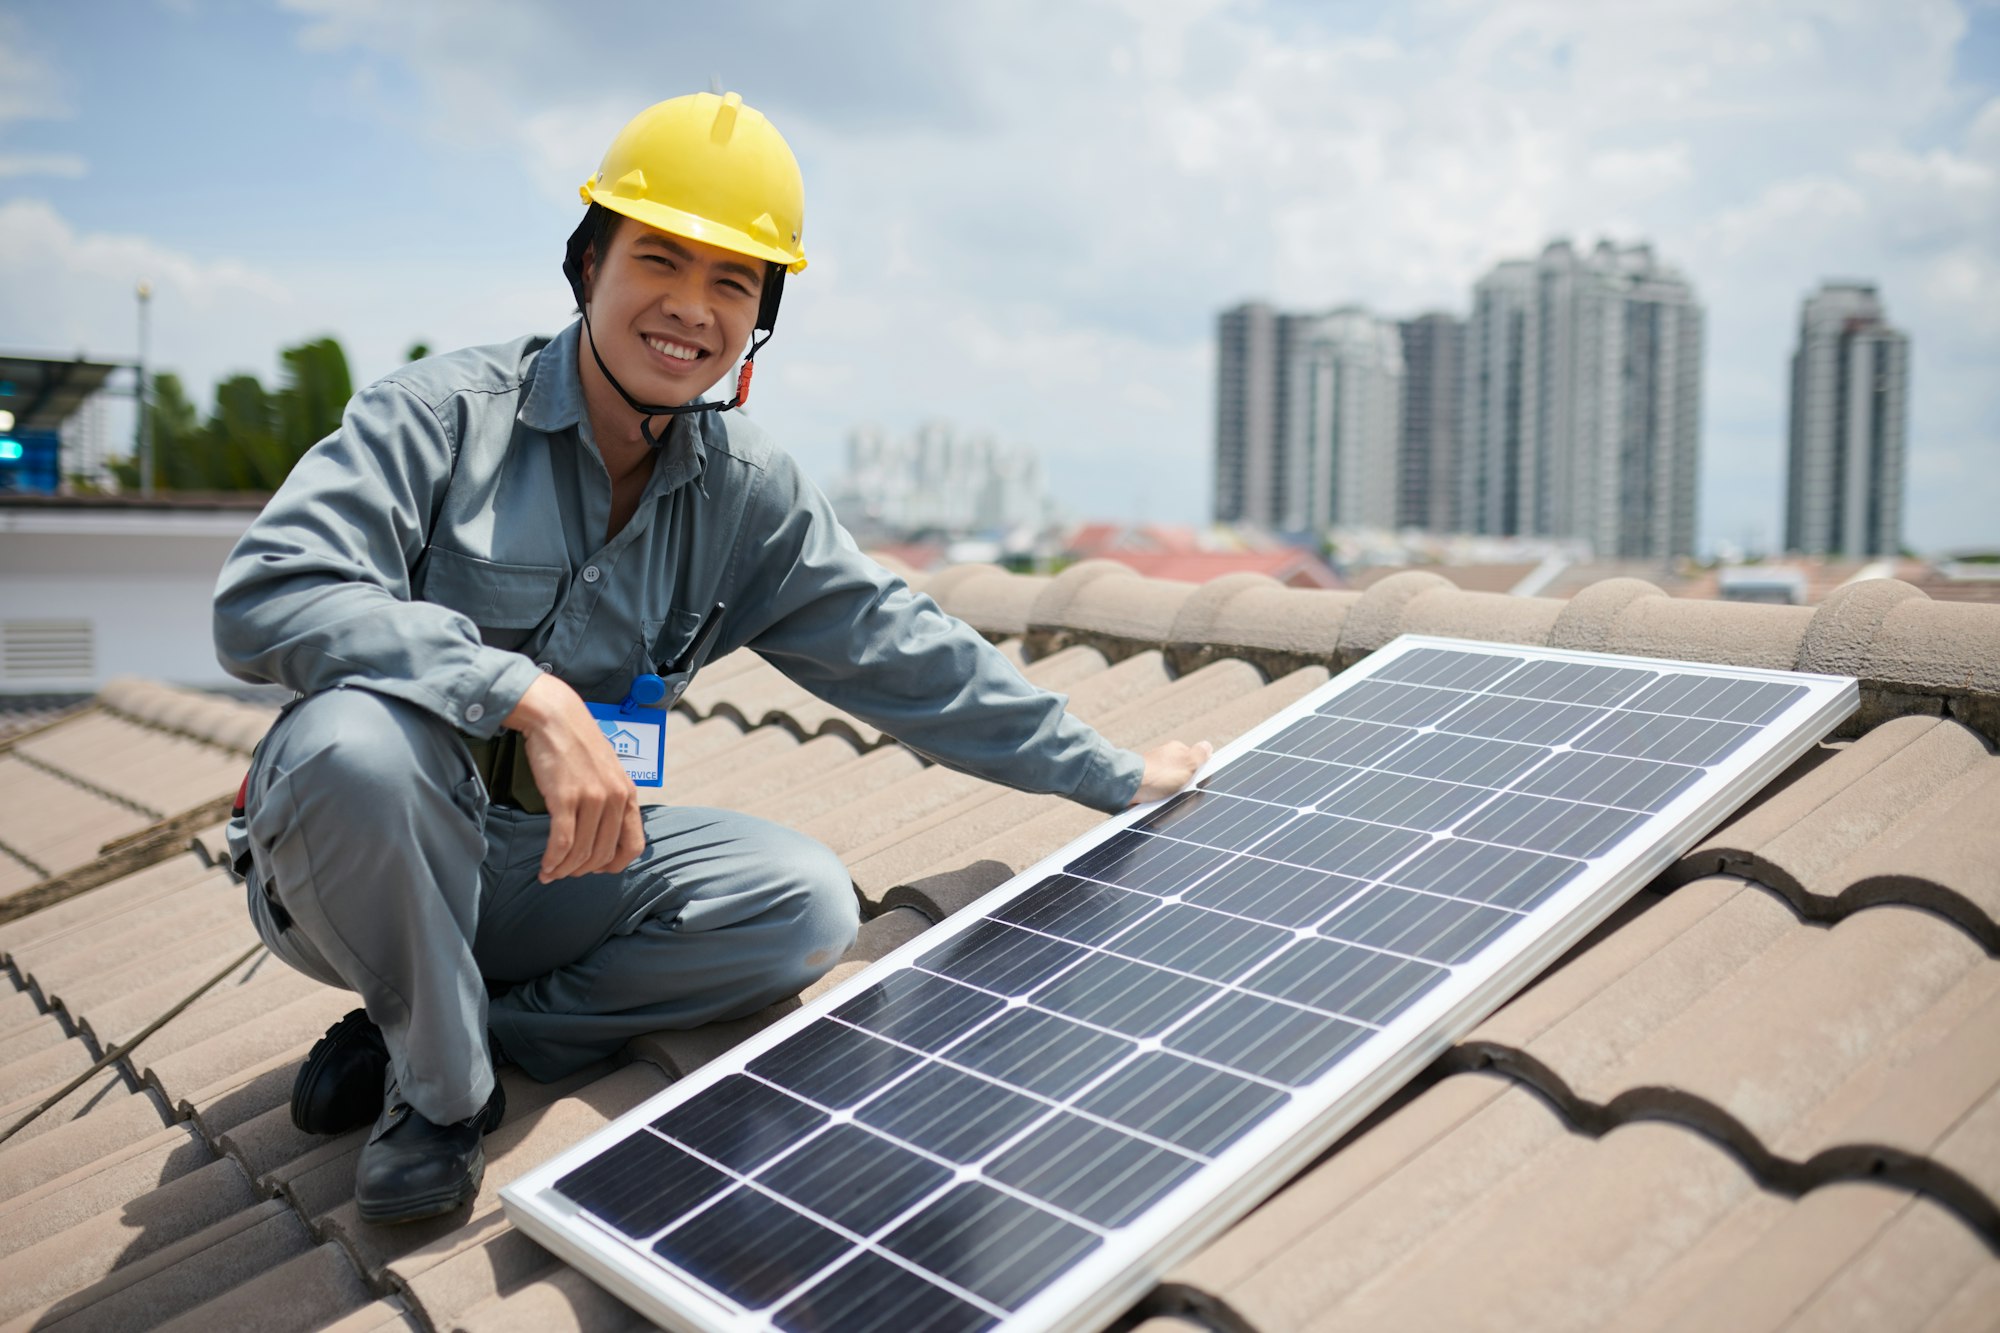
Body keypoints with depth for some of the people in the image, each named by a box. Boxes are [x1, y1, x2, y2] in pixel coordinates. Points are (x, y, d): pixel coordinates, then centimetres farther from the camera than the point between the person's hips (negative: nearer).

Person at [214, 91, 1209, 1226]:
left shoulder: (748, 495, 0)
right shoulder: (442, 416, -13)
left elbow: (905, 654, 6)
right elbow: (267, 597, -26)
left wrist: (1115, 775, 9)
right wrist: (531, 695, -36)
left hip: (557, 866, 4)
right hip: (356, 863, -3)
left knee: (810, 902, -14)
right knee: (356, 734, -35)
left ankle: (436, 1030, -7)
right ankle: (443, 1087, -9)